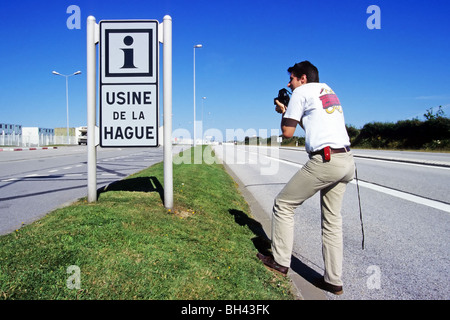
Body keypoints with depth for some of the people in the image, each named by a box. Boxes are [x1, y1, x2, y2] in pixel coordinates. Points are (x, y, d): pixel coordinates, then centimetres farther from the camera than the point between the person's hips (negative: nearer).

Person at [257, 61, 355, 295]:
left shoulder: (302, 91, 1)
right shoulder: (328, 90, 25)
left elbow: (287, 132, -2)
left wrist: (283, 112, 16)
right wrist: (289, 110, 28)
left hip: (324, 160, -8)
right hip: (346, 161, 9)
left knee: (283, 204, 6)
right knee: (332, 220, 13)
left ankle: (280, 261, 14)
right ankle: (333, 280, 18)